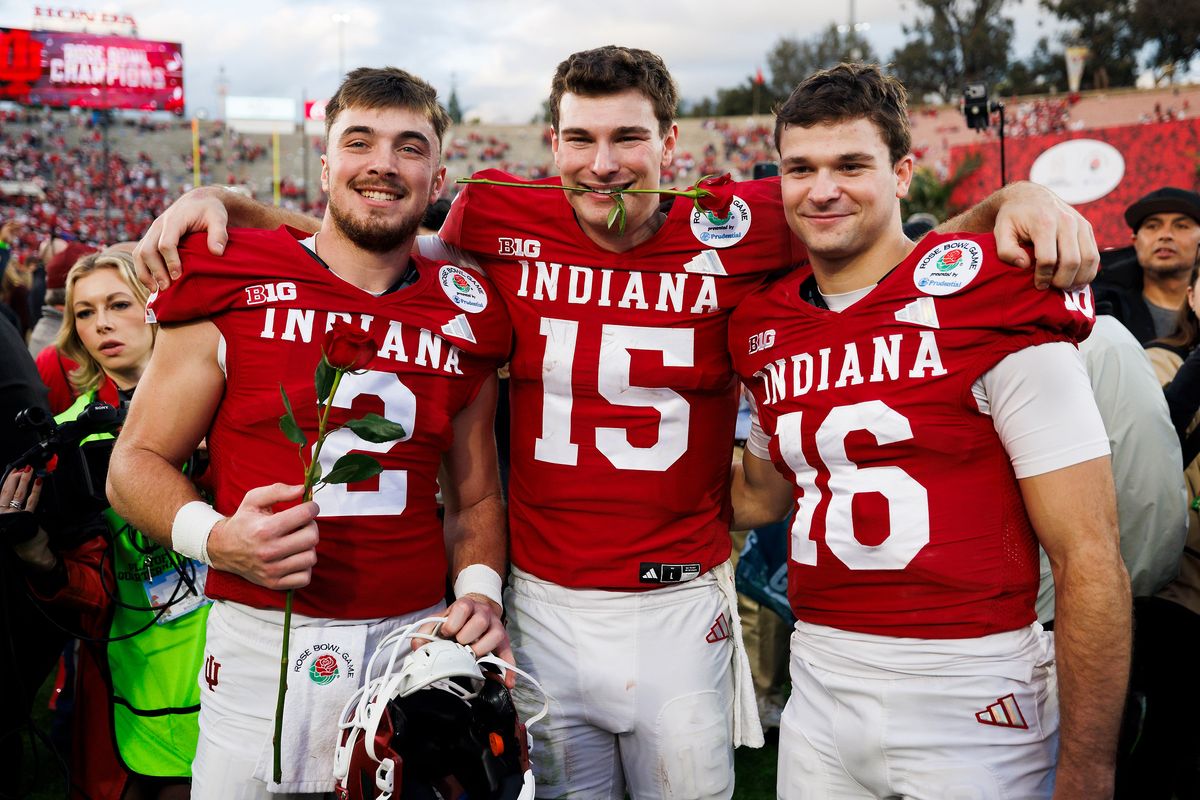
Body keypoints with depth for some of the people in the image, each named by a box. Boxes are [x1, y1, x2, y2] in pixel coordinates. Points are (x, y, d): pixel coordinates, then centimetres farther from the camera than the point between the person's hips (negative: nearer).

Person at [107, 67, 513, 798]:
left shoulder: (465, 319, 5)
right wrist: (215, 537, -16)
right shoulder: (233, 291, -2)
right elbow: (138, 461, 2)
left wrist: (478, 589, -3)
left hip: (416, 646, 2)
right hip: (262, 648, -2)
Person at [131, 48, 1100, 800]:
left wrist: (1020, 196, -16)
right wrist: (216, 200, -2)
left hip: (682, 608, 0)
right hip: (544, 604, 1)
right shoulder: (502, 225, -3)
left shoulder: (732, 233, -6)